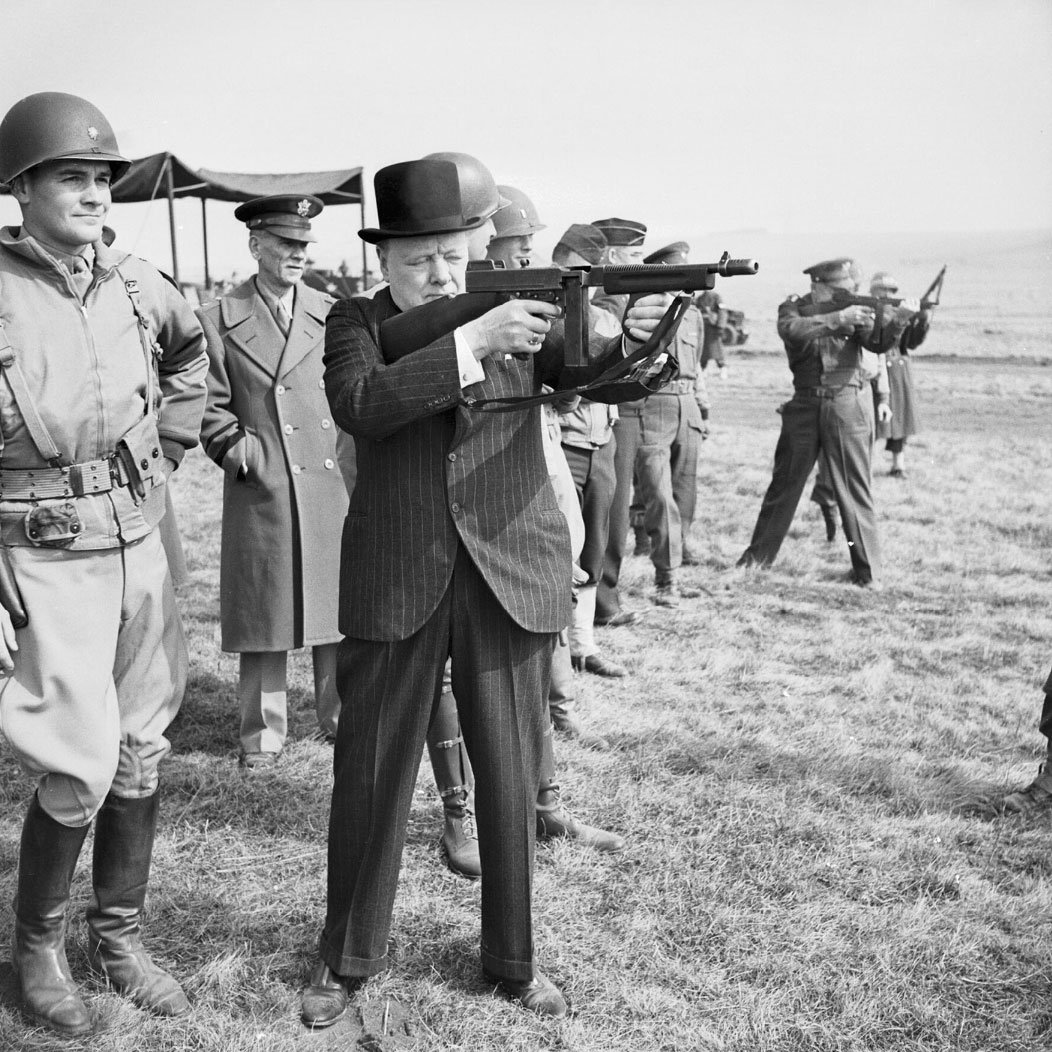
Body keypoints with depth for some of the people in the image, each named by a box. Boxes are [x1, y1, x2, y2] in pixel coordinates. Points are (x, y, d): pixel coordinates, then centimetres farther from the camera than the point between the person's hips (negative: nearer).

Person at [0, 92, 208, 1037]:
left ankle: (119, 936, 29)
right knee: (80, 771, -5)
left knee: (142, 756, 11)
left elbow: (194, 348, 25)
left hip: (142, 548, 6)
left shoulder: (133, 282, 3)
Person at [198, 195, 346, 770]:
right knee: (264, 615, 4)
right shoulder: (219, 319, 2)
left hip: (335, 486, 2)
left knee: (342, 610, 7)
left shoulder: (333, 314, 9)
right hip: (261, 495, -2)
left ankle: (341, 717, 23)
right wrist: (248, 457, -8)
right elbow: (211, 410, 2)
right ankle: (261, 735, 16)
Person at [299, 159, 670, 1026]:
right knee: (371, 774, 9)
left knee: (511, 776, 9)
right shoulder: (355, 323, 2)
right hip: (397, 585, -1)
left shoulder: (518, 309, 6)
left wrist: (632, 339, -31)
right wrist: (472, 341, -24)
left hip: (512, 576, 1)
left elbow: (589, 373, -9)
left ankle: (514, 960, 27)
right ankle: (349, 956, 29)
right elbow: (360, 406, -18)